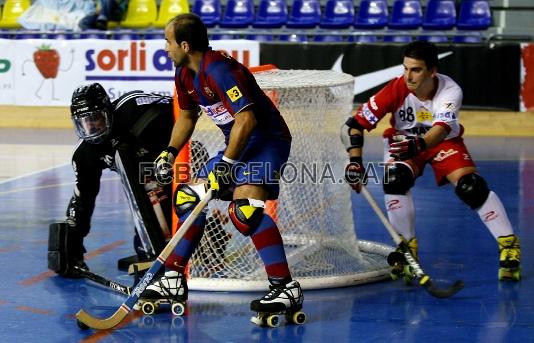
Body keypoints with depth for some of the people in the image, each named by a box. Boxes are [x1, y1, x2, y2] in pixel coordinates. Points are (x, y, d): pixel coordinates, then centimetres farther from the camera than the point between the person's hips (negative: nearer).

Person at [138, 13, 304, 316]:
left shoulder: (218, 69, -23)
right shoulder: (185, 75, 8)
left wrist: (226, 163, -27)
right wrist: (169, 153, 14)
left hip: (267, 140, -11)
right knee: (190, 197, 12)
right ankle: (174, 281, 22)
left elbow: (246, 119, -29)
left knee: (245, 205, -30)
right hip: (238, 143, 11)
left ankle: (287, 289, -30)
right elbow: (187, 116, 25)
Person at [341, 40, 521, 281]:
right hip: (403, 140, 1)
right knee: (396, 179, -29)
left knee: (470, 186, -21)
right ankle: (408, 246, -11)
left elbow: (441, 129, -47)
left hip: (443, 142, -1)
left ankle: (509, 245, -7)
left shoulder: (450, 91, -30)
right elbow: (354, 124, -26)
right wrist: (355, 161, -37)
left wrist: (418, 145, -67)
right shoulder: (397, 89, -29)